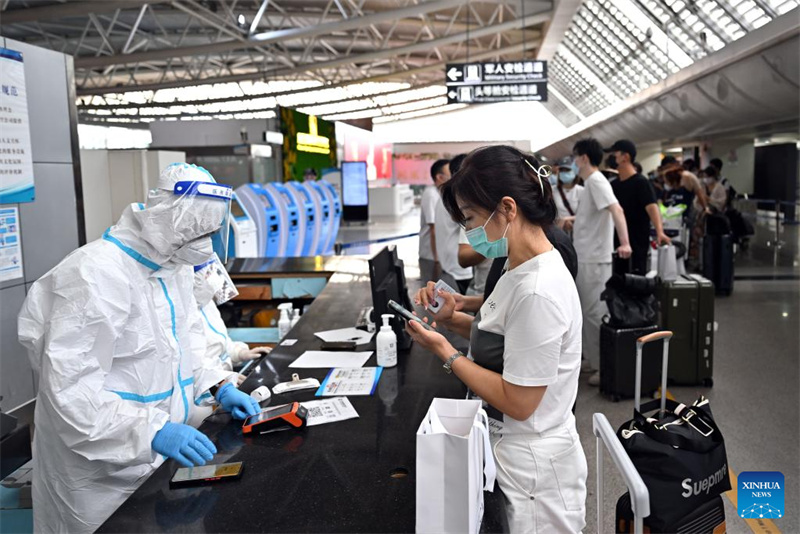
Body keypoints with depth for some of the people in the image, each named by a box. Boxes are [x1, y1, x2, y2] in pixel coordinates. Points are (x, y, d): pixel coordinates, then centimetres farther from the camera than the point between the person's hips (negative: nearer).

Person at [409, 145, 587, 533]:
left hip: (532, 468, -9)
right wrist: (453, 318, -2)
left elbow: (518, 403, -25)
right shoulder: (522, 271, 0)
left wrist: (446, 353, -18)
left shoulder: (538, 291, -29)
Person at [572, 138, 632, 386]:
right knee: (588, 311, 17)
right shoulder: (590, 182, 14)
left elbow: (616, 210, -29)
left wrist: (624, 243, -39)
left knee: (595, 312, -5)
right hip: (586, 257, 10)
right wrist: (572, 220, 38)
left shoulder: (596, 181, -15)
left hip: (594, 259, -10)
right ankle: (593, 359, 28)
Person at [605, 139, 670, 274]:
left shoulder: (640, 183, -12)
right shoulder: (614, 185, 11)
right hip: (616, 245, 7)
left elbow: (652, 207, -25)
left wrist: (659, 232, -42)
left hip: (636, 246, -7)